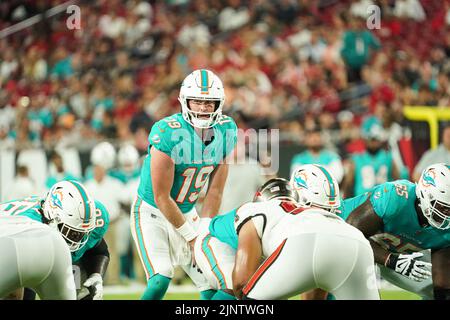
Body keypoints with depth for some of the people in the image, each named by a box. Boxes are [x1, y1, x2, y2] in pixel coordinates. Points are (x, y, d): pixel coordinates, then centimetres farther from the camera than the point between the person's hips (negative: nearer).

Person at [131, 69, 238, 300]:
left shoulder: (226, 131, -8)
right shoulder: (167, 133, -27)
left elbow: (214, 192, -1)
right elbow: (161, 197, -21)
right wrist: (192, 236, -14)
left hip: (186, 212, 6)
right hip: (152, 212, -6)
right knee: (160, 280, -22)